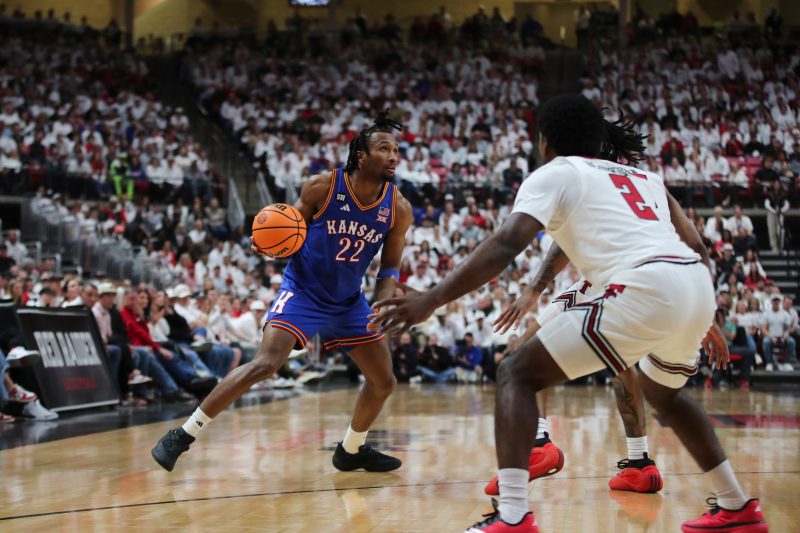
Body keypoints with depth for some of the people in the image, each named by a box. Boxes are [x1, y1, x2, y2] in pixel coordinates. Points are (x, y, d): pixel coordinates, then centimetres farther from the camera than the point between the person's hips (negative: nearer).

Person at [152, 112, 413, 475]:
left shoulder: (399, 209, -9)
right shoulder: (322, 187, -17)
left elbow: (389, 267, 2)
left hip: (349, 302, 5)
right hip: (303, 291, -5)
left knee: (383, 382, 6)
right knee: (265, 364, -24)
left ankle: (351, 450, 32)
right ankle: (183, 435, -16)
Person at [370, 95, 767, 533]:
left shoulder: (554, 173, 12)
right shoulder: (643, 175, 31)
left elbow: (506, 243, -5)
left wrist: (431, 300, -10)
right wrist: (706, 322, 40)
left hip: (644, 288, -7)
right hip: (696, 284, 7)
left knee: (516, 373, 3)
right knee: (662, 392, 36)